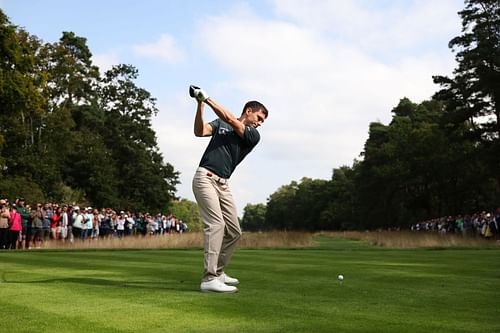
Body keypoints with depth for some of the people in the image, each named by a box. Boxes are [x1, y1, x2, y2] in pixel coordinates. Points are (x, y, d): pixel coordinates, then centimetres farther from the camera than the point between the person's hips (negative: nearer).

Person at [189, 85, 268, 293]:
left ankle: (218, 272, 25)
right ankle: (209, 279, -23)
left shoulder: (254, 136, 10)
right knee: (216, 223, -20)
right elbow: (199, 131, -5)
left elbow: (231, 120, -5)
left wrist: (208, 100, -7)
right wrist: (200, 106, -16)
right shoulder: (220, 123, 12)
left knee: (234, 231, 6)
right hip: (205, 177, -5)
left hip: (223, 184, 5)